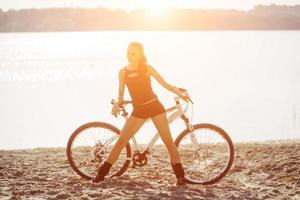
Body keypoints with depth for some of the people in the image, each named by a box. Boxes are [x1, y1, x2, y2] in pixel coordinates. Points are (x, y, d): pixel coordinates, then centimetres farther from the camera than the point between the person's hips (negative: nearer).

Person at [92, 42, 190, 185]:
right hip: (138, 110, 2)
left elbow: (164, 84, 3)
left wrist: (180, 94, -8)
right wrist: (117, 105, -11)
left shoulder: (147, 68, 2)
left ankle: (180, 175, -6)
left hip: (154, 106, -2)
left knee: (168, 140, -9)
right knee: (121, 141, -4)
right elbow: (121, 95, 10)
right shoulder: (123, 72, 7)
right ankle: (102, 172, 3)